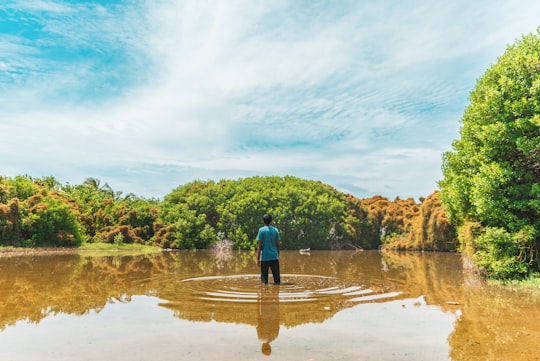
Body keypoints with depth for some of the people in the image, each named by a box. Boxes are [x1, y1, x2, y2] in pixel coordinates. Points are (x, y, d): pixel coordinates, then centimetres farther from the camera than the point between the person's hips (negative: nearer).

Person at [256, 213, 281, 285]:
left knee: (264, 279, 5)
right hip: (274, 257, 3)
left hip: (264, 257, -2)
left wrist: (258, 258, -3)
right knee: (277, 277, 10)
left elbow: (260, 245, -7)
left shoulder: (261, 230, -4)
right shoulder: (275, 230, 5)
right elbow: (278, 245, 6)